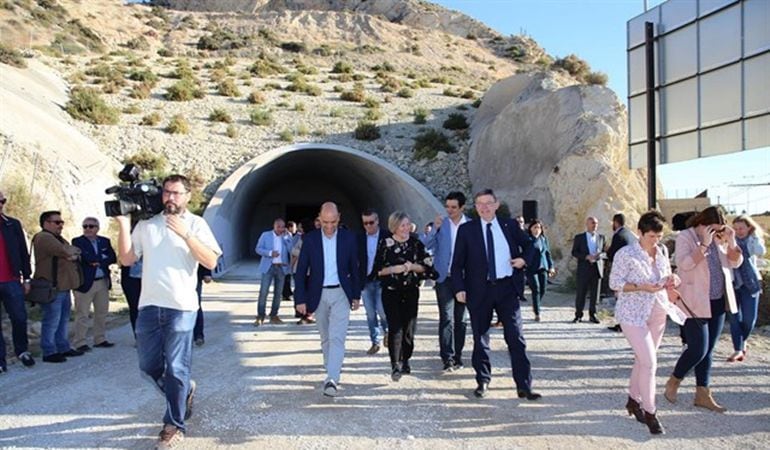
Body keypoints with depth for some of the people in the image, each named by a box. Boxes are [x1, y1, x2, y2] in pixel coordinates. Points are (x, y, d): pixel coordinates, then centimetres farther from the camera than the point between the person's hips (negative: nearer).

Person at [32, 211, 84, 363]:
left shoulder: (59, 239, 22)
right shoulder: (43, 237, -10)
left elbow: (75, 254, 13)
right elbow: (65, 252, -22)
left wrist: (71, 254, -10)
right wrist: (73, 251, 1)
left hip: (63, 287, 10)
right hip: (52, 287, -10)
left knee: (64, 319, 14)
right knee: (52, 321, -6)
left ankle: (63, 348, 23)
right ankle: (49, 352, 1)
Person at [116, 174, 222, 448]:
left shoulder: (195, 223, 0)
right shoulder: (146, 224, 11)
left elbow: (211, 262, -11)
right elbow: (126, 259, 7)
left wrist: (185, 234, -20)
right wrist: (123, 224, -2)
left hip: (181, 307, -4)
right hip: (149, 305, 5)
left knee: (176, 369, 1)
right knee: (148, 365, 13)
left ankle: (174, 425, 16)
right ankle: (184, 391, 38)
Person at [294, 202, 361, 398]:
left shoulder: (348, 238, -1)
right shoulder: (310, 239, -3)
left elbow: (354, 268, 6)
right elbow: (301, 270, -1)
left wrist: (356, 295, 7)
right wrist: (300, 299, -5)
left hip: (341, 293, -1)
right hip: (318, 295, 1)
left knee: (337, 337, -11)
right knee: (326, 337, 13)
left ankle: (332, 379, -14)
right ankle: (331, 369, 30)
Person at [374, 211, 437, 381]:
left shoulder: (416, 243, 5)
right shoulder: (385, 244, -1)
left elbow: (427, 265, 5)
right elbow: (377, 269, 0)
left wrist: (412, 266, -12)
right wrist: (393, 269, -15)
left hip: (411, 291, 3)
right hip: (391, 292, -2)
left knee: (409, 327, 5)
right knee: (395, 327, -10)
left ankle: (405, 361, 23)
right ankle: (395, 366, -6)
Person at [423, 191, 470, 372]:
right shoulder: (440, 224, 3)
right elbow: (427, 246, -2)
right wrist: (435, 229, -17)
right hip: (444, 277, -1)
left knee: (460, 319, 9)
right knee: (446, 318, -8)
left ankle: (458, 356, 20)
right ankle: (447, 358, -6)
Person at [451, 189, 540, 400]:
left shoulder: (510, 225, 5)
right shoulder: (466, 229, 1)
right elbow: (457, 263, 1)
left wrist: (524, 260, 0)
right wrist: (459, 288, -10)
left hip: (507, 288, 1)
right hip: (479, 290, 0)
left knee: (516, 338, 1)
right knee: (480, 338, 10)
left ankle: (524, 386, 8)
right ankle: (483, 382, 26)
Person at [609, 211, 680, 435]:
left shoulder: (662, 252, 5)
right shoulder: (626, 254, -13)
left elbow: (667, 277, 17)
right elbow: (615, 283, -12)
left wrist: (671, 281, -7)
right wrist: (641, 287, -24)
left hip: (657, 313, 6)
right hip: (633, 314, -6)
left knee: (642, 359, 16)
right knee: (649, 362, -9)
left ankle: (633, 399, 33)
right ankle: (649, 412, 6)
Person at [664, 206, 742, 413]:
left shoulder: (719, 238, 8)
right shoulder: (685, 237, -9)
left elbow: (735, 262, 12)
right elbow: (685, 263, -22)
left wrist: (731, 242, -4)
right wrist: (704, 244, -23)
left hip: (717, 303, 6)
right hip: (695, 303, -6)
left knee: (708, 350, 11)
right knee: (698, 349, -8)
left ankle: (702, 394, 20)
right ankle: (673, 382, 15)